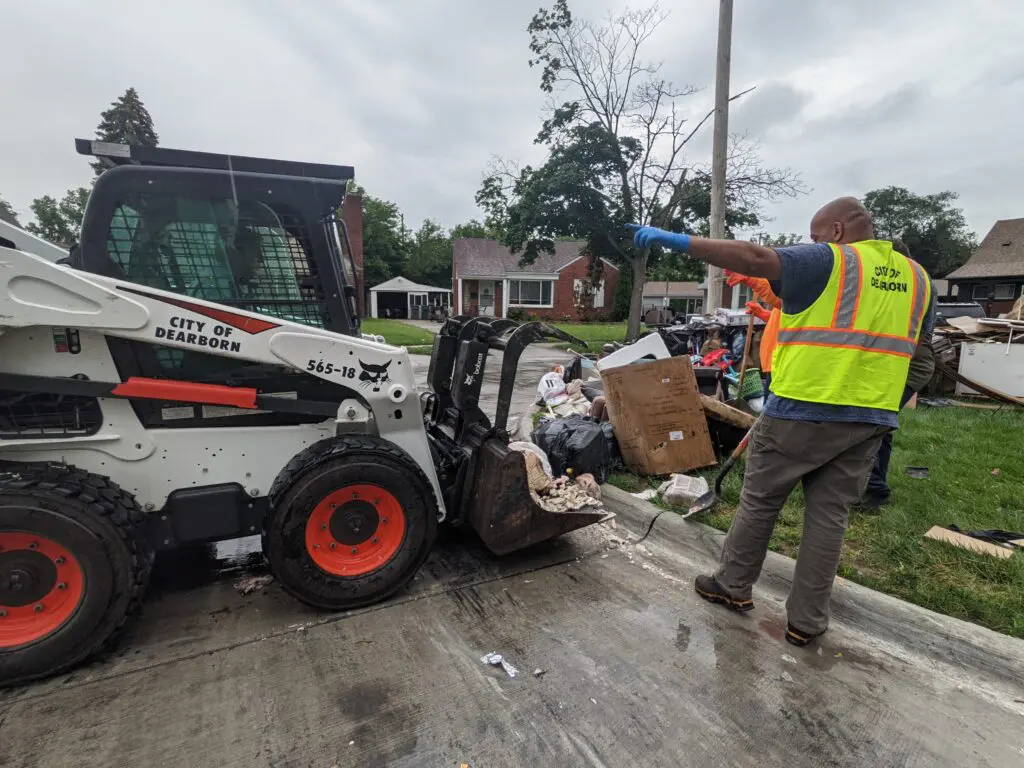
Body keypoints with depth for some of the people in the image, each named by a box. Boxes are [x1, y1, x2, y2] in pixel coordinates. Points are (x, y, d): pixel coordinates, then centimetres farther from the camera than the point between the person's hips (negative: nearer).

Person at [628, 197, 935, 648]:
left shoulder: (828, 262, -8)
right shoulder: (915, 277, 14)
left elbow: (754, 258, -23)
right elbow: (909, 343, 23)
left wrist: (675, 240, -24)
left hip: (803, 410, -6)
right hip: (870, 418, 6)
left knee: (759, 502, 10)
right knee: (829, 515, 11)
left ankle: (733, 586, 25)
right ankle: (806, 620, 20)